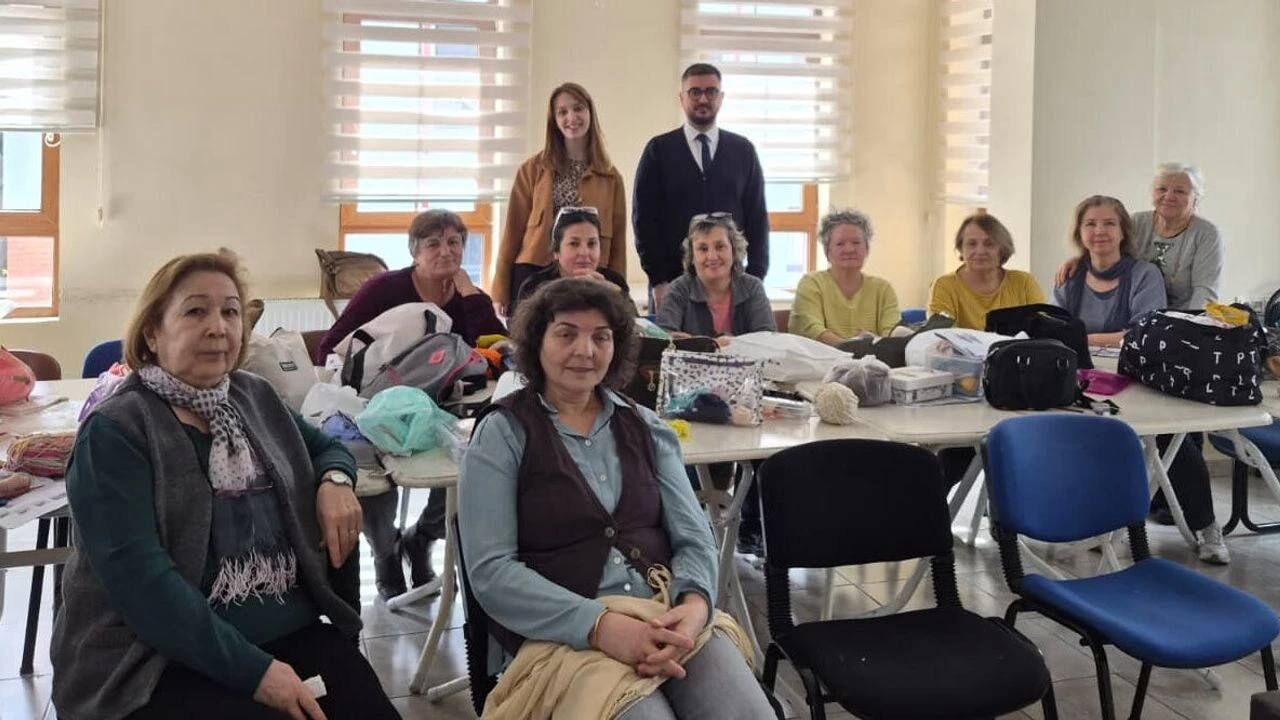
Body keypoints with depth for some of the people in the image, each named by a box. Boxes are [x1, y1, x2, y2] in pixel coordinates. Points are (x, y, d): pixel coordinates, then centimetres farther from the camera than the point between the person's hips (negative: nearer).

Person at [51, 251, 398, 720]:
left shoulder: (254, 398, 10)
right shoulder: (114, 431, -9)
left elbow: (324, 445, 28)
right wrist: (251, 669, -24)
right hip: (162, 660, -5)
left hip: (285, 628, 5)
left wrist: (335, 480, 3)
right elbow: (138, 574, -18)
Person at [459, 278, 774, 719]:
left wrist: (695, 604, -15)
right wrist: (599, 624, -21)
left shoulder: (644, 426, 14)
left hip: (670, 619, 4)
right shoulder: (503, 433, 0)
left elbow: (693, 536, 7)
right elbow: (490, 571, -9)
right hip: (565, 635, -3)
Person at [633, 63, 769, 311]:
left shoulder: (743, 150, 9)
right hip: (672, 284, -1)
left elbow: (757, 217, 9)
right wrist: (658, 281, -7)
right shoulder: (659, 150, 3)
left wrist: (755, 279, 0)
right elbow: (644, 217, 0)